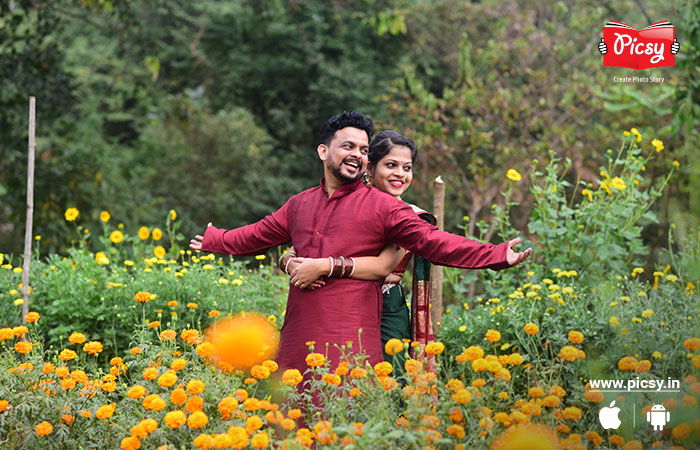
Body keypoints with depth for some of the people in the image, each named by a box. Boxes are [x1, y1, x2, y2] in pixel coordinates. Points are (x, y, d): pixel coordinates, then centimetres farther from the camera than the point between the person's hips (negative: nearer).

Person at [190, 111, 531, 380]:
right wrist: (213, 240, 48)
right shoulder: (299, 205, 19)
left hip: (351, 342, -5)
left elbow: (433, 241, -2)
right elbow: (259, 234, 36)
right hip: (298, 341, 5)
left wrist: (496, 256, -11)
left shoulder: (381, 206, 3)